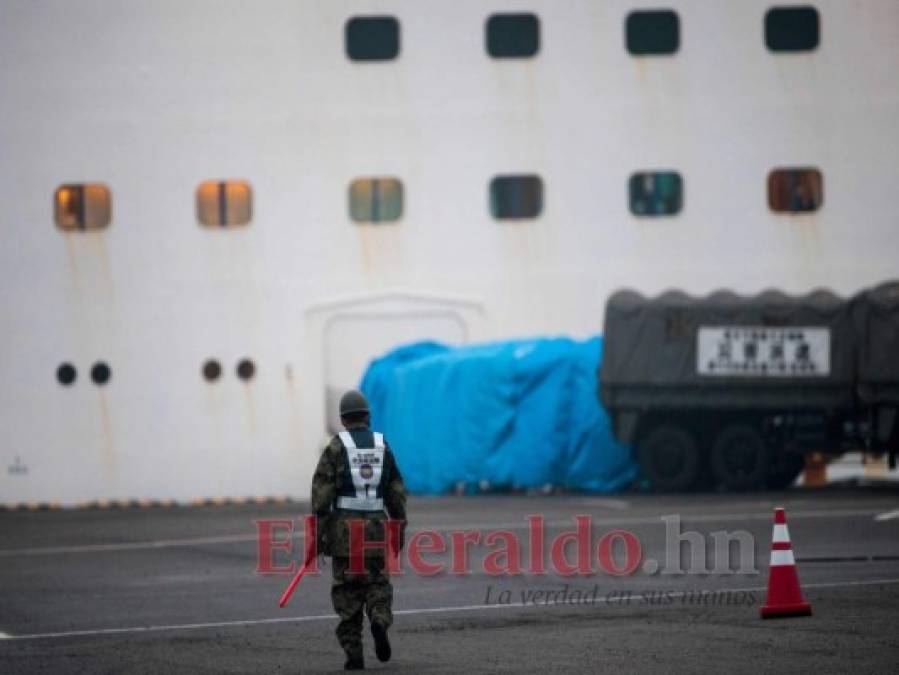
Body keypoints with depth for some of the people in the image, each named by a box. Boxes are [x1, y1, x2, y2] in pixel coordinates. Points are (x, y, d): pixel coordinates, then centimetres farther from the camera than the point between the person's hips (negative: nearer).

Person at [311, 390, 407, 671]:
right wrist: (399, 530, 15)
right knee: (377, 584, 14)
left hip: (343, 527, -2)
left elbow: (321, 493, -9)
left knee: (347, 590, 5)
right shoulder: (382, 446, 6)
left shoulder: (335, 448, -3)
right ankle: (380, 622, -17)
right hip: (376, 528, 2)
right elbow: (397, 492, 7)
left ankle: (353, 653, 1)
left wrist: (318, 532, -6)